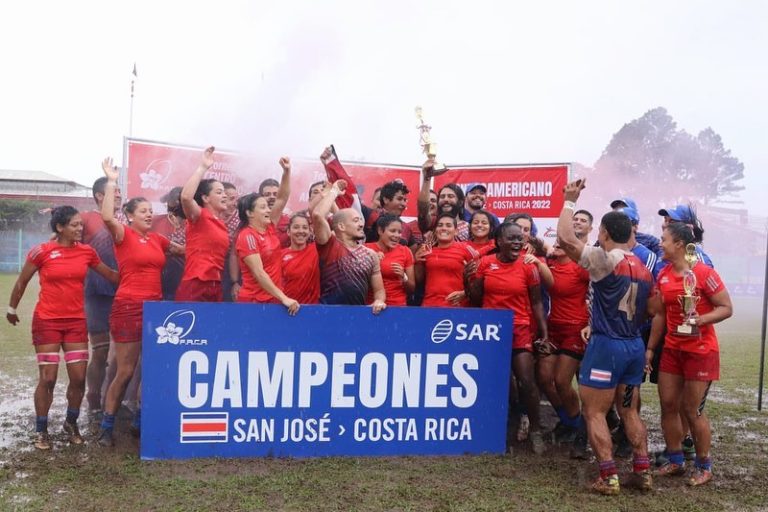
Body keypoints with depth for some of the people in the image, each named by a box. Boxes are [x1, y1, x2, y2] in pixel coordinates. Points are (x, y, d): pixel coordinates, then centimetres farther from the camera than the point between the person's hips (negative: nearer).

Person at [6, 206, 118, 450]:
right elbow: (22, 282, 5)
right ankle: (41, 430, 17)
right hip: (47, 321, -3)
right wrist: (11, 309, 14)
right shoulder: (41, 251, -9)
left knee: (79, 378, 1)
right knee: (47, 379, -1)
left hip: (76, 321, 3)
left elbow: (110, 275, 14)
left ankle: (71, 423, 24)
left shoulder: (87, 252, 0)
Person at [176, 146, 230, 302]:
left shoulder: (222, 225, 17)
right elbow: (185, 197, -25)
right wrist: (203, 167, -19)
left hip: (215, 288, 8)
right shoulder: (199, 217, -4)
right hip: (194, 288, -8)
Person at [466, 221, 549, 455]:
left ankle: (535, 430, 14)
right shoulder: (486, 263, -1)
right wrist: (468, 280, -13)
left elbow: (536, 303, 1)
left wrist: (544, 333, -3)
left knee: (527, 381, -4)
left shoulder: (528, 267, -3)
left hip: (519, 330, -1)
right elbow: (476, 299, 5)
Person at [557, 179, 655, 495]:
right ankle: (642, 472, 19)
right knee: (629, 412, 17)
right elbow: (649, 311, 16)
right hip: (635, 345, 8)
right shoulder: (643, 269, 11)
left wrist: (570, 201, -9)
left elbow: (565, 238, -20)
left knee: (594, 412, 1)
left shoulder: (605, 259, -13)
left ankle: (608, 477, 0)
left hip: (607, 345, -8)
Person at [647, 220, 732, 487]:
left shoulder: (703, 273, -16)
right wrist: (650, 348, 11)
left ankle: (704, 467, 19)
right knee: (668, 405, 7)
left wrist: (701, 319, -30)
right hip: (672, 349, 6)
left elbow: (726, 308, -13)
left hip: (701, 351, -6)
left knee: (692, 410, 0)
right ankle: (676, 461, 23)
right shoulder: (663, 275, 4)